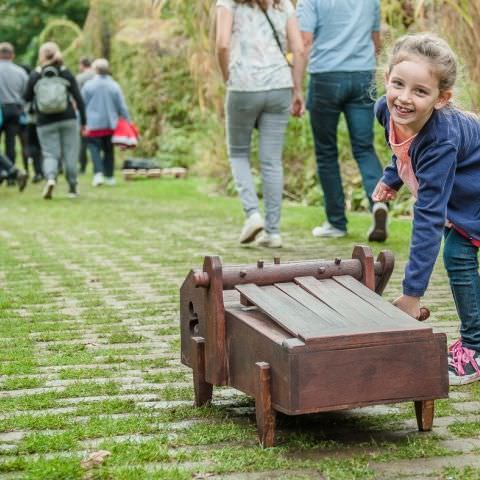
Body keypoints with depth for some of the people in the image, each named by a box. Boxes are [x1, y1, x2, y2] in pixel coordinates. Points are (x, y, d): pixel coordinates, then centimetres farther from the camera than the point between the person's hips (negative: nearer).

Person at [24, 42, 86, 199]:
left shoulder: (35, 75, -1)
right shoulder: (66, 73, 1)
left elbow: (27, 98, 7)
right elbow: (78, 98, -1)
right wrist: (83, 121, 3)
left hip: (45, 123, 0)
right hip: (68, 120, 0)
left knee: (50, 154, 3)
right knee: (70, 154, 9)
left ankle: (50, 178, -25)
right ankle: (73, 187, 16)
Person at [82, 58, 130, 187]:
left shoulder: (88, 85, -5)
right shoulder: (114, 86, 0)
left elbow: (82, 105, 1)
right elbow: (122, 107, 3)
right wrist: (127, 121, 13)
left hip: (94, 124, -3)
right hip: (110, 124, 3)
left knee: (95, 148, -1)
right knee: (109, 150, 13)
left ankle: (98, 173, -20)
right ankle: (109, 176, 18)